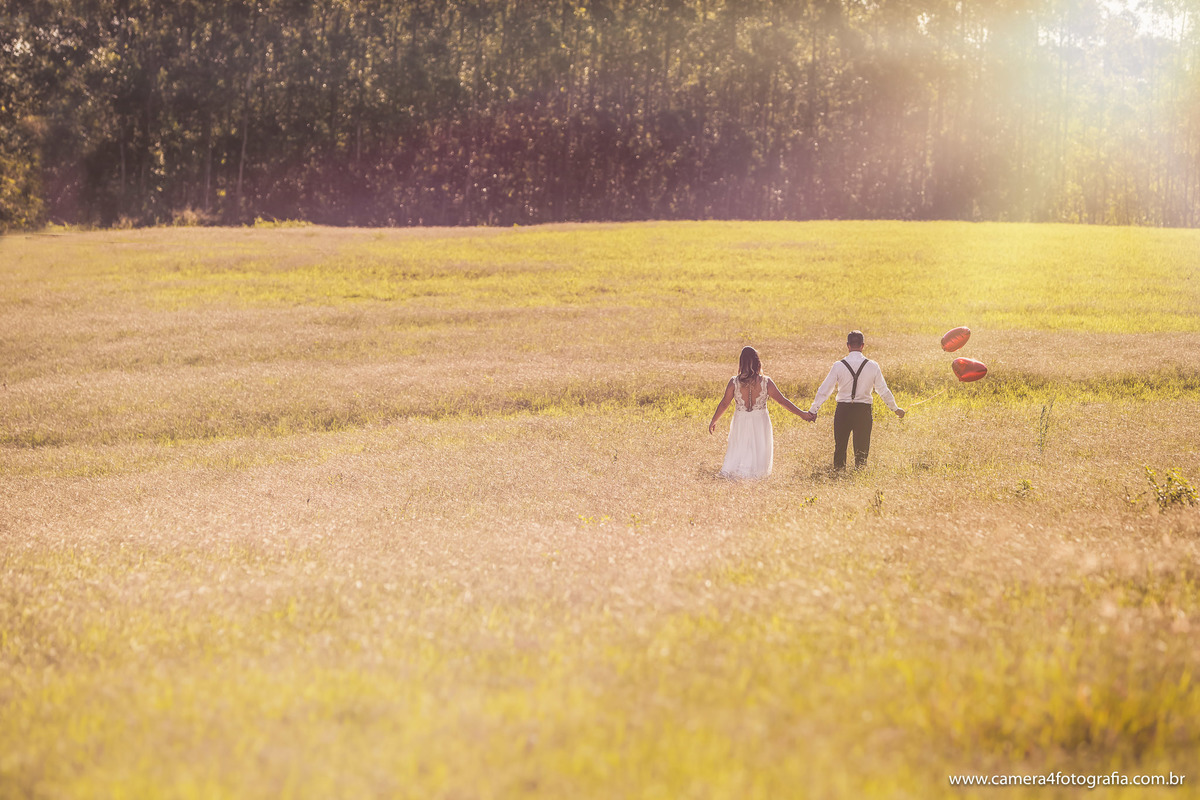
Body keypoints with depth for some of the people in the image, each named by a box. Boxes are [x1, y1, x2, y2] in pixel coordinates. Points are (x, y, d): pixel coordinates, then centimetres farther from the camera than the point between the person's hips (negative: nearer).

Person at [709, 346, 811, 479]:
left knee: (738, 451, 12)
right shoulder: (765, 382, -10)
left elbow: (724, 403, -1)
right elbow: (782, 401, -7)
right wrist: (803, 414, 0)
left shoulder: (734, 382, -9)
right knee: (759, 451, 9)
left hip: (741, 423, 1)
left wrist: (713, 421, 13)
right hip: (760, 423, -1)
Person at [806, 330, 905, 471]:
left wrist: (813, 410, 6)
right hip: (864, 411, 0)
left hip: (843, 410, 0)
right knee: (861, 448, 9)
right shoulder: (872, 366, -4)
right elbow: (884, 391, 4)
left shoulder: (838, 366, -6)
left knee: (840, 446, 10)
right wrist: (895, 409, 18)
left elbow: (824, 390, -3)